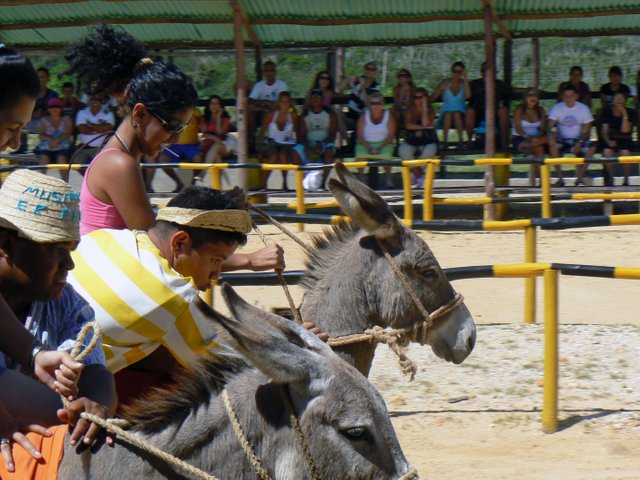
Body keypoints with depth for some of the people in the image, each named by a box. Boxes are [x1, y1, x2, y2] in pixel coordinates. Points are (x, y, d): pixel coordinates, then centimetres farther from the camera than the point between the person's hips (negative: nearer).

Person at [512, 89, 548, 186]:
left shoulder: (540, 110, 11)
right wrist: (530, 138, -25)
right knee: (538, 149, -34)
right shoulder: (519, 110, -3)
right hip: (519, 139, -5)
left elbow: (543, 128, 6)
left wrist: (539, 136, -17)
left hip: (536, 137, 5)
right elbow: (518, 129, -11)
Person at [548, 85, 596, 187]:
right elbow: (550, 126, -13)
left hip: (578, 140, 0)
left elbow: (587, 130, -3)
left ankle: (580, 177, -21)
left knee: (591, 148, -29)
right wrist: (552, 136, -37)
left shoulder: (583, 108, -3)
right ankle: (560, 178, -27)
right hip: (562, 140, 0)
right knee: (552, 145, -32)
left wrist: (579, 143, -19)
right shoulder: (557, 108, -4)